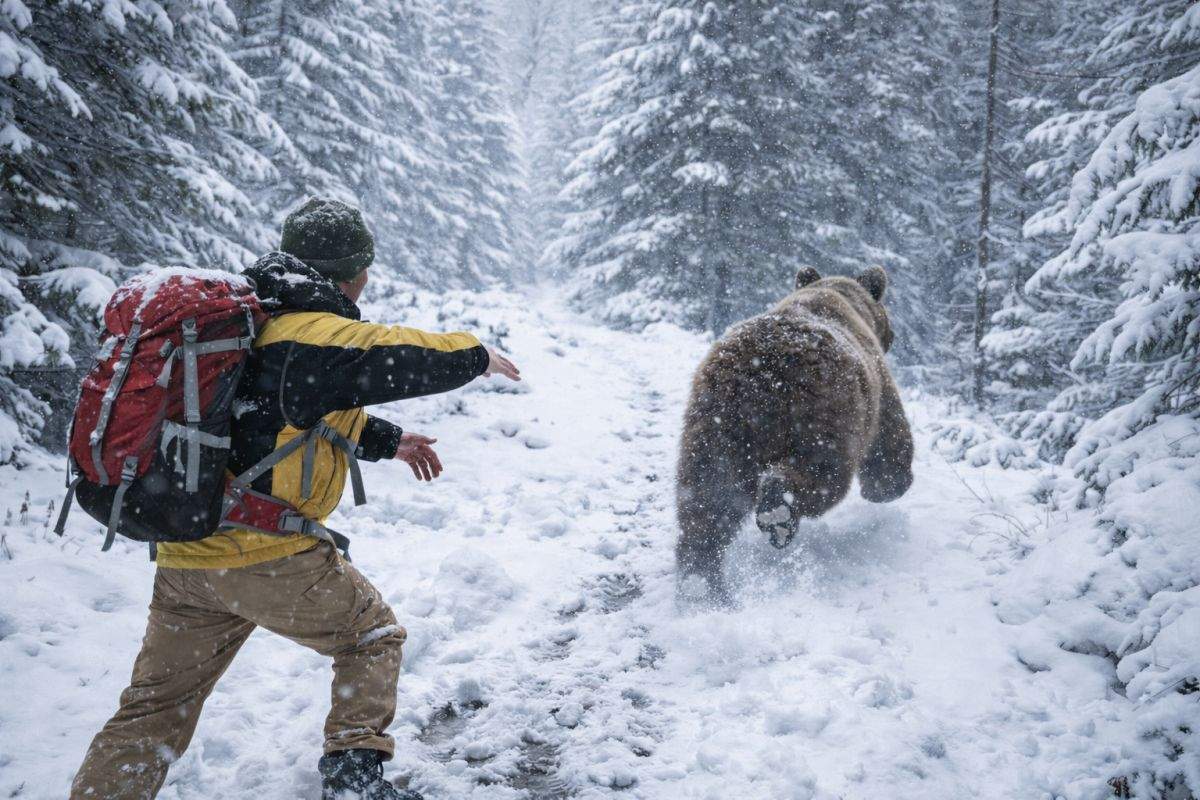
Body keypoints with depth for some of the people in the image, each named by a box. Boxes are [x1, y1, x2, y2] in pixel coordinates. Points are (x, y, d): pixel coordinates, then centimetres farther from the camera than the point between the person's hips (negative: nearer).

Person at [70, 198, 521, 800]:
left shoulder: (251, 321, 15)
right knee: (372, 635, 17)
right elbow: (409, 355, -10)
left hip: (183, 558, 8)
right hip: (270, 554, -8)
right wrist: (478, 357, 10)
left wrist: (388, 442, 34)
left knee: (152, 711, 15)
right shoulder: (319, 337, -14)